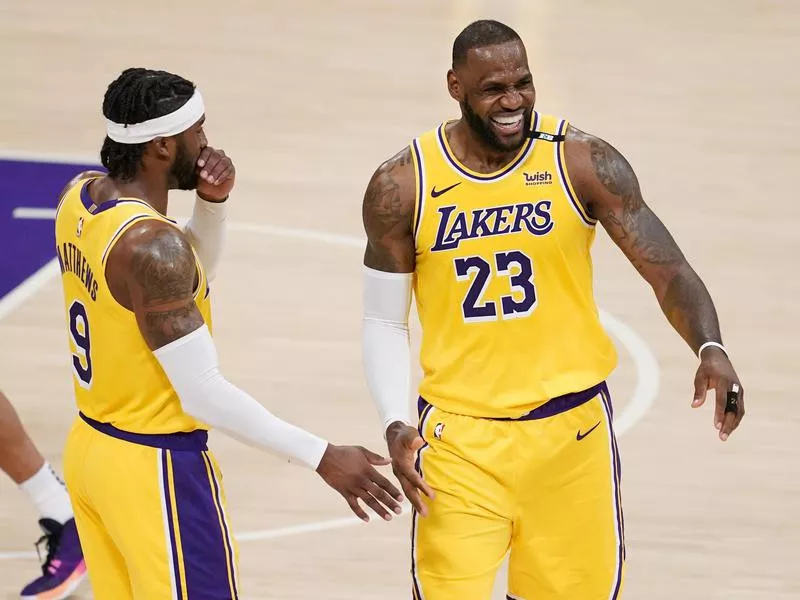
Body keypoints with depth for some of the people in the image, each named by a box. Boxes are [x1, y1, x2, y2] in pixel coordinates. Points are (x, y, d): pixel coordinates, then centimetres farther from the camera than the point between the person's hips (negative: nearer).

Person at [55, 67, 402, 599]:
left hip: (91, 449, 9)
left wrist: (214, 202, -2)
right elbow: (202, 393, -25)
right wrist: (321, 457, -22)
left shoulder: (81, 197, 1)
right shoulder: (152, 244, -26)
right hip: (156, 469, -9)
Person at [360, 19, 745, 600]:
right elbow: (385, 322, 5)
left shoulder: (583, 162, -8)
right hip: (461, 437, 0)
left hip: (572, 428, 0)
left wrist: (712, 350, -31)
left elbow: (669, 271, -11)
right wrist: (396, 426, -10)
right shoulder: (401, 187, -5)